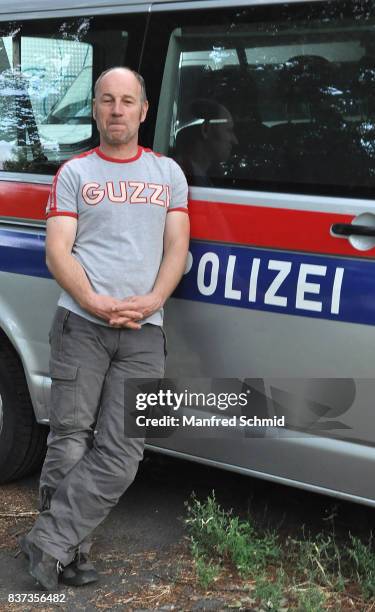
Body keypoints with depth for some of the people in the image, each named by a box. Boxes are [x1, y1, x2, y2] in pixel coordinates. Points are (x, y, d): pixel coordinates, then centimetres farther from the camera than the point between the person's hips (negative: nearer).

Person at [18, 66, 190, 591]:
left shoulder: (168, 173, 17)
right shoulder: (75, 173, 10)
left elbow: (176, 248, 10)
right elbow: (58, 253, 2)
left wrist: (150, 301, -9)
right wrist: (96, 303, -14)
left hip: (143, 332, 2)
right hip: (81, 325, -1)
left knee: (120, 453, -7)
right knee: (71, 442, -3)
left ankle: (50, 544, 1)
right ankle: (72, 555, 7)